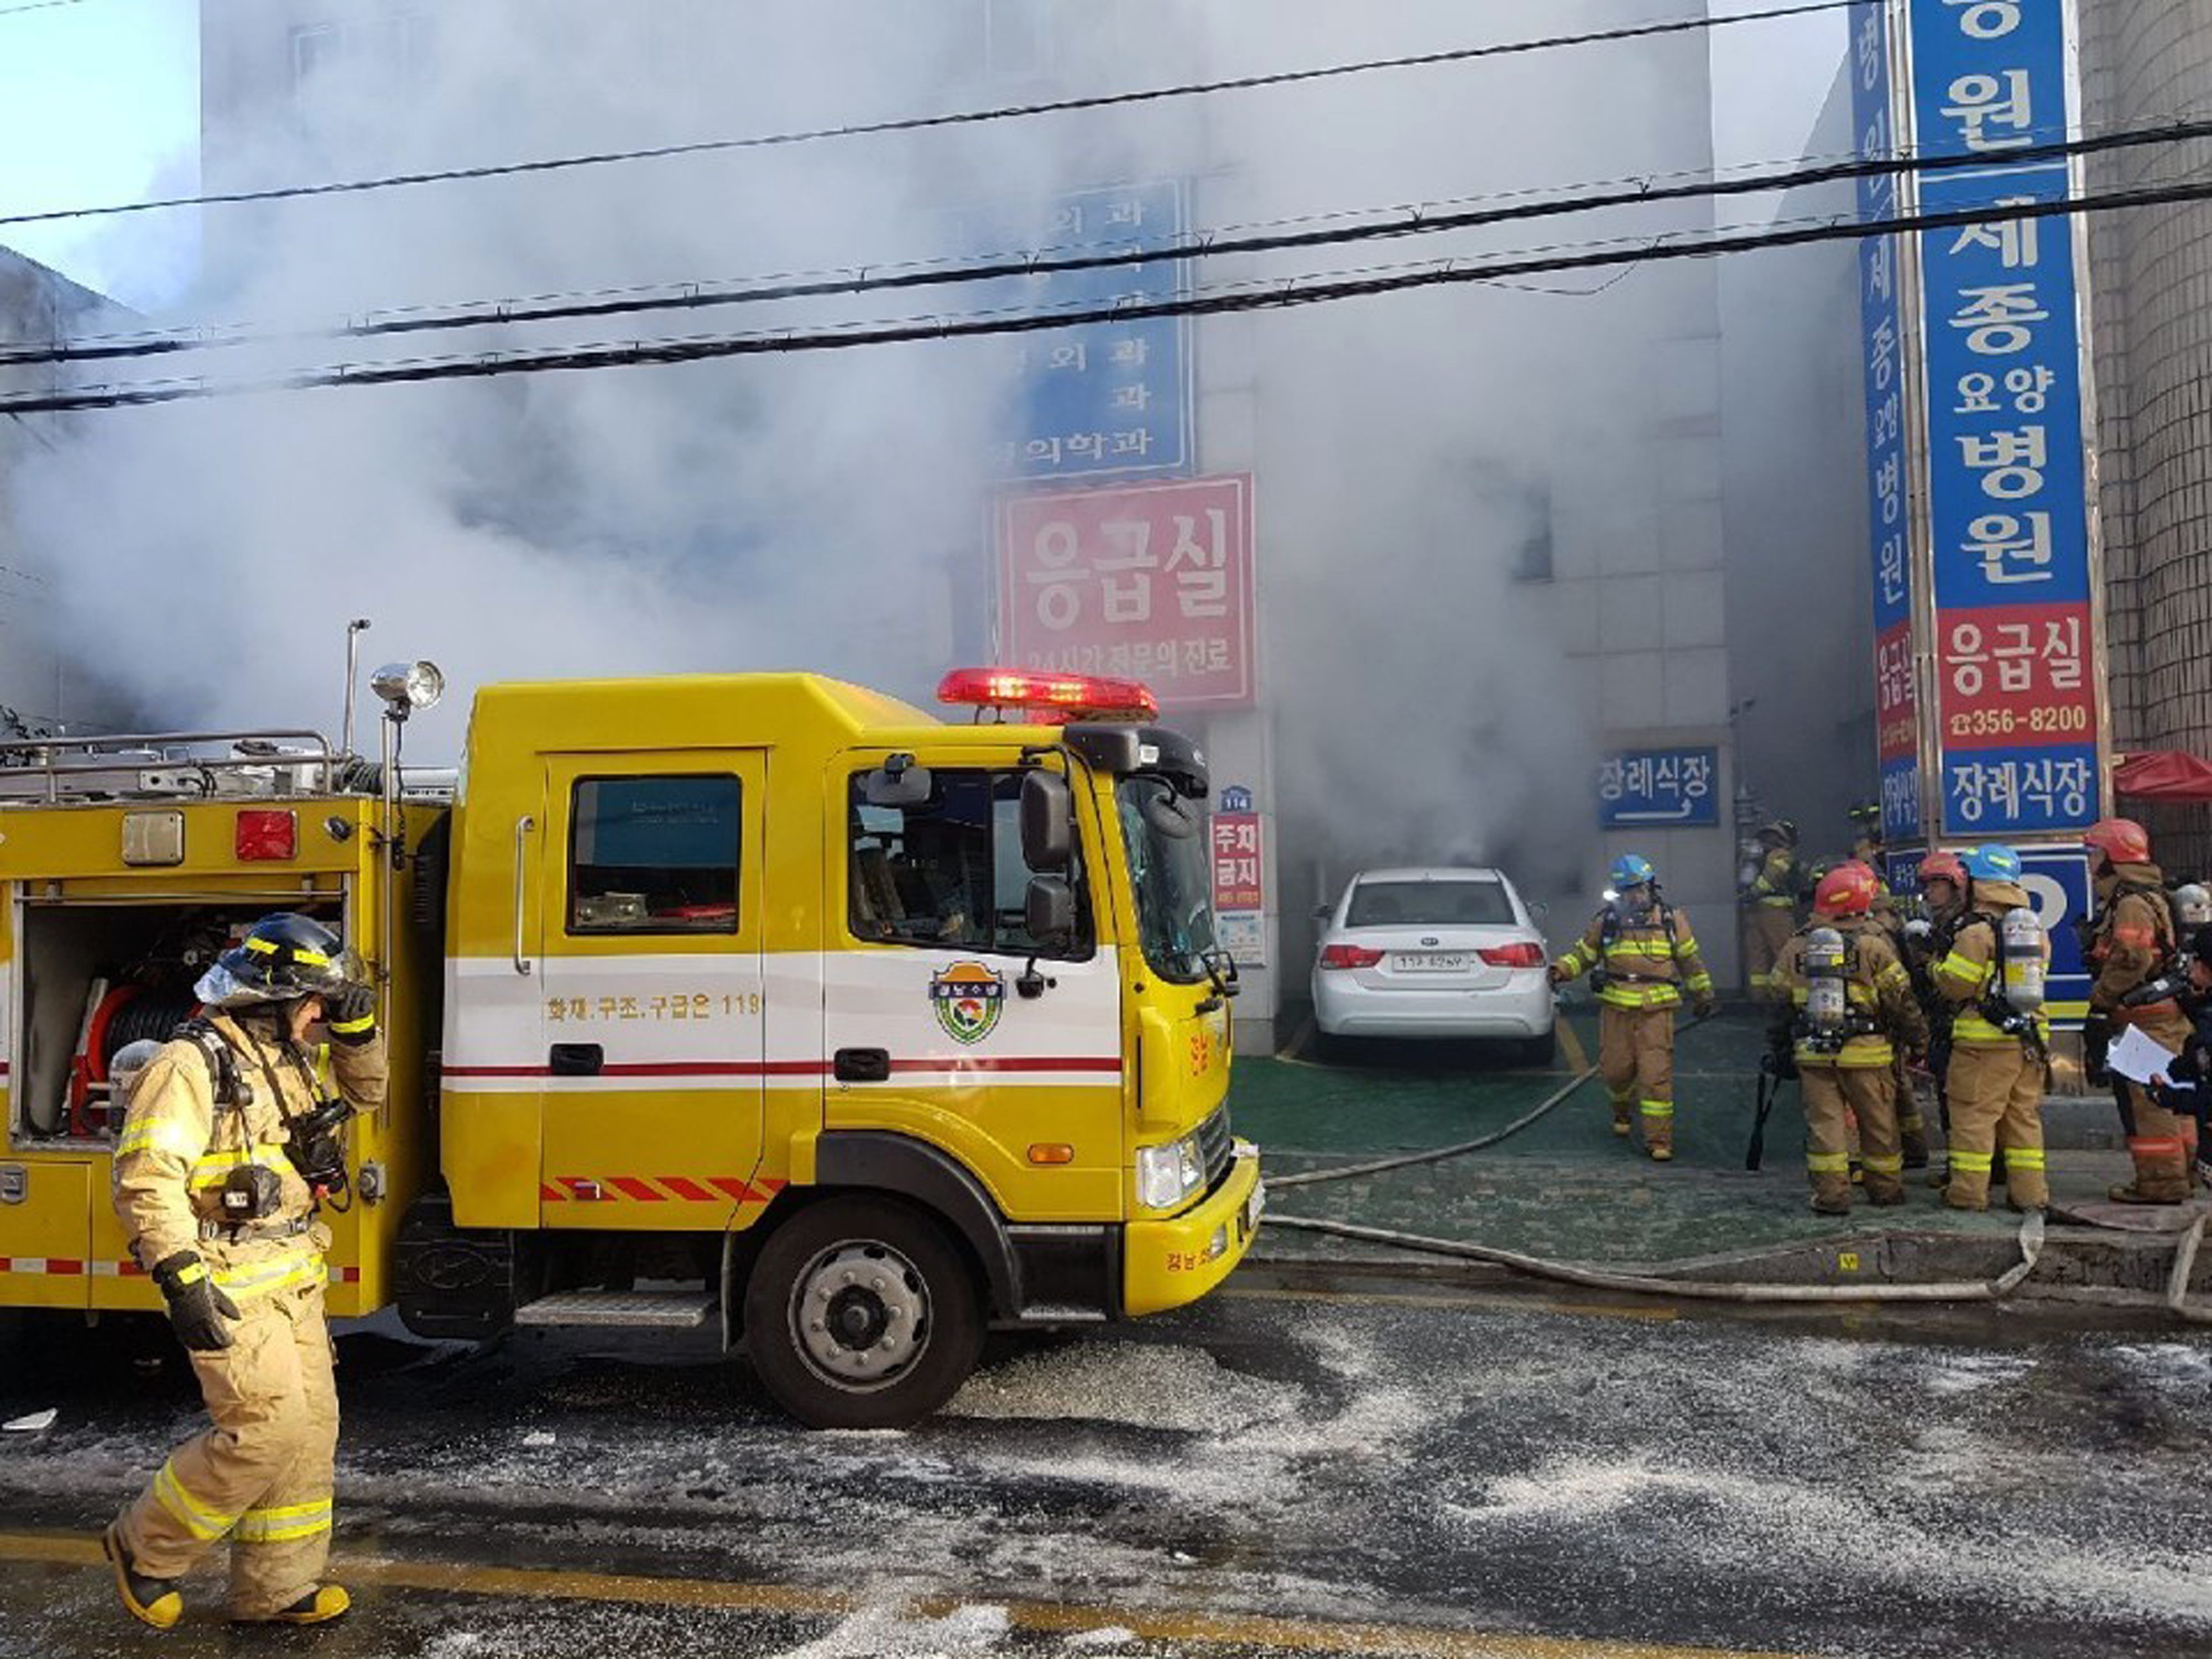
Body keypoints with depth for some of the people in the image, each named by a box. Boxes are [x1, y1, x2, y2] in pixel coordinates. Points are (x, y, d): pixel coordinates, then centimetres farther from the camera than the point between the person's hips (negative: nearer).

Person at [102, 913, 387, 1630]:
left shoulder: (288, 1060, 12)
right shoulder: (193, 1064, -15)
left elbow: (366, 1093, 27)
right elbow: (145, 1176, -22)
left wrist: (355, 1024, 10)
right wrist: (183, 1281, -26)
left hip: (292, 1283, 9)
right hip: (230, 1289, -9)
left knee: (313, 1427, 9)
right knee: (268, 1430, -10)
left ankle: (276, 1589, 21)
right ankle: (146, 1549, 14)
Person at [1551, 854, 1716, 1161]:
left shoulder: (1672, 920, 4)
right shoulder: (1605, 921, 4)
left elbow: (1690, 960, 15)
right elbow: (1583, 954, 13)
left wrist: (1703, 995, 23)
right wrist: (1561, 970, -5)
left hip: (1656, 1011, -1)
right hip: (1615, 1009, 2)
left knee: (1657, 1075, -8)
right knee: (1616, 1069, 7)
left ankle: (1659, 1139, -2)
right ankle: (1622, 1111, 39)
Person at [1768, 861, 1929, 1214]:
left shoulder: (1796, 946, 4)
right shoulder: (1874, 944, -7)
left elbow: (1781, 1003, 10)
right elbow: (1901, 1000, -4)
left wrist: (1782, 1051, 18)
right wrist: (1919, 1040, 9)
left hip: (1813, 1053, 2)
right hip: (1865, 1053, -2)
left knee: (1824, 1123, 4)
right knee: (1878, 1123, 13)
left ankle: (1831, 1194, 2)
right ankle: (1885, 1188, 25)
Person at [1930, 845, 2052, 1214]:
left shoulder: (1977, 931, -13)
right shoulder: (2036, 930, 10)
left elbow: (1954, 986, -13)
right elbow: (2032, 978, 16)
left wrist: (1936, 964, 5)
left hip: (1985, 1039, -7)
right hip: (2031, 1038, 7)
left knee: (1974, 1114, 0)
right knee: (2024, 1115, 13)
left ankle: (1968, 1192, 2)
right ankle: (2030, 1192, 15)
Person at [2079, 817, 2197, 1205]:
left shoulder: (2132, 904, -17)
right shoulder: (2149, 897, 18)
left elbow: (2130, 961, -24)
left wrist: (2100, 1005, -15)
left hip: (2143, 1021, -11)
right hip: (2167, 1017, 11)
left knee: (2144, 1100, -6)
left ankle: (2161, 1183, -3)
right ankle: (2180, 1172, 24)